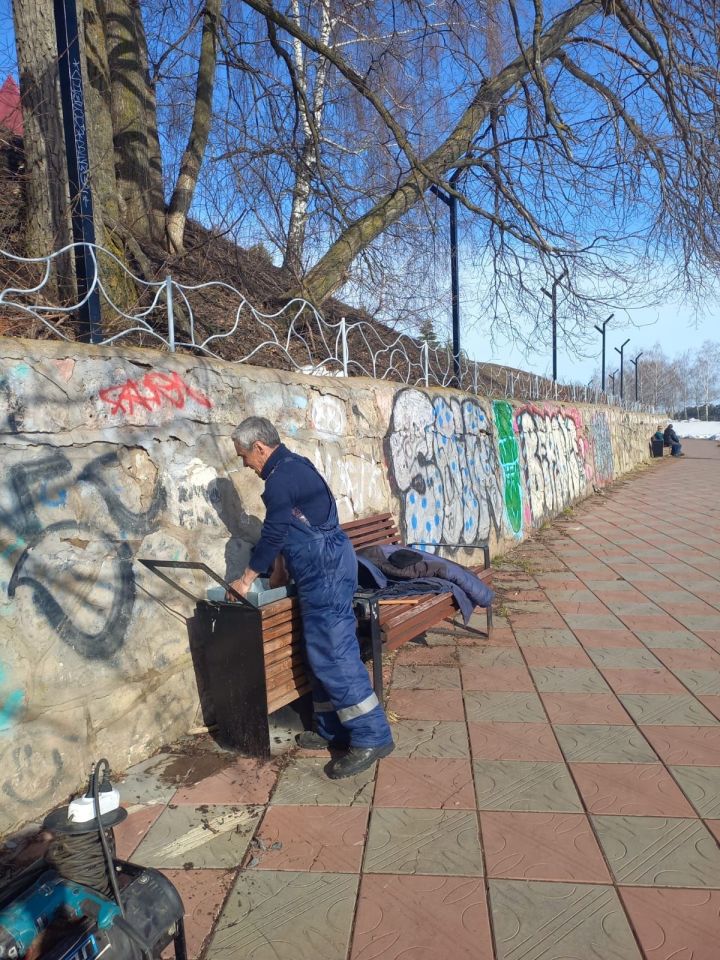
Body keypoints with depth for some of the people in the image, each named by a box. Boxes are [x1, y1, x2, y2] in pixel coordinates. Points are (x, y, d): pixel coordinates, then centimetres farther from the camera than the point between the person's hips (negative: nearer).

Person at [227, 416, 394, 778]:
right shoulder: (292, 466, 18)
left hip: (326, 571, -11)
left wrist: (247, 579, -2)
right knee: (322, 654, 15)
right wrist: (279, 571, 24)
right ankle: (330, 729, 24)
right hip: (324, 569, 11)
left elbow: (273, 534, -13)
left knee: (333, 655, -8)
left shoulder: (282, 477, -14)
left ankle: (372, 737, -2)